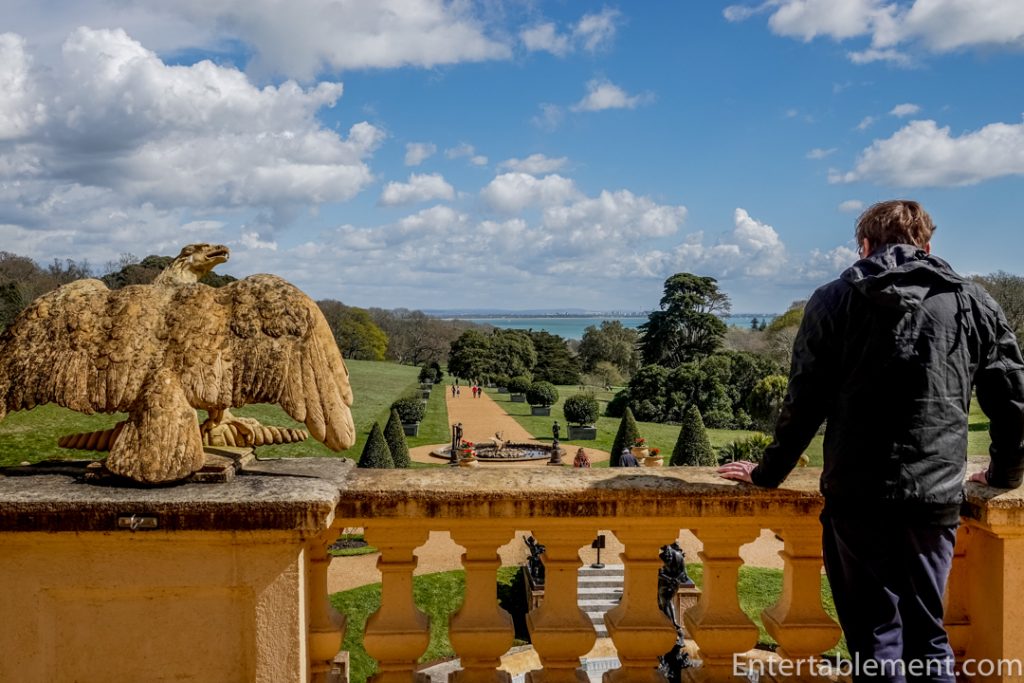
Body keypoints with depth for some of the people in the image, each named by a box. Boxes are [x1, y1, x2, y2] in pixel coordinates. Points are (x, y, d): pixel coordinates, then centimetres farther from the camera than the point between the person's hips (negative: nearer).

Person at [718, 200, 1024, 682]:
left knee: (876, 639, 7)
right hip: (937, 496, 2)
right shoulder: (973, 303, 7)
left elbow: (804, 403, -1)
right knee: (928, 634, 16)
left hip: (857, 496, -2)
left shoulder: (835, 300, 1)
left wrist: (768, 473, 11)